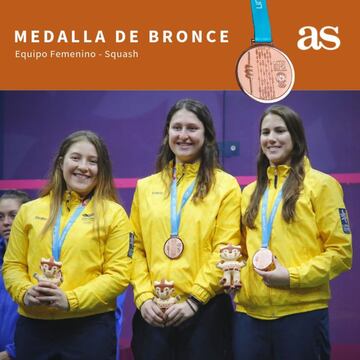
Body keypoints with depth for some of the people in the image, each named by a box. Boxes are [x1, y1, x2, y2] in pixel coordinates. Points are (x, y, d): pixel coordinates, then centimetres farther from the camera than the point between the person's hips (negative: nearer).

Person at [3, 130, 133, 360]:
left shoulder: (114, 214, 1)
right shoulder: (29, 211, 9)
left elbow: (118, 274, -5)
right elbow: (12, 265, 10)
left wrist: (71, 300, -15)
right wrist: (24, 292, -10)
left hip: (90, 326, -2)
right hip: (32, 326, 3)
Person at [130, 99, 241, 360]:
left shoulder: (226, 185, 1)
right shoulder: (145, 187, 11)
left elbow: (225, 251, -6)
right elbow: (136, 248, 8)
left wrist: (194, 299, -12)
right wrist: (143, 297, -4)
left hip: (204, 309, -3)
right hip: (152, 311, 3)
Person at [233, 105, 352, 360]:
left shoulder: (321, 185, -2)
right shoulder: (251, 191, 15)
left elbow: (341, 252, -6)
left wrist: (294, 276, -15)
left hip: (301, 312, -5)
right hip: (250, 312, 5)